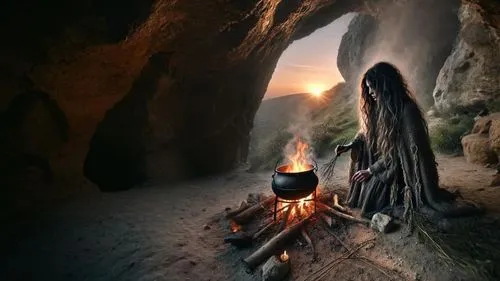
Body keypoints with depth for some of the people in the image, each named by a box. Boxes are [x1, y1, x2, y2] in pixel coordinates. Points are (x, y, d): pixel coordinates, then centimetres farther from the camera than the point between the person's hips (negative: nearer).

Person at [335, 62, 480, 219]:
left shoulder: (407, 110, -22)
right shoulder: (378, 107, 0)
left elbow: (396, 151, -21)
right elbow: (367, 132, 14)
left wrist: (371, 170, -16)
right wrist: (349, 146, -2)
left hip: (398, 167, -8)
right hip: (381, 162, 8)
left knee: (368, 203, -11)